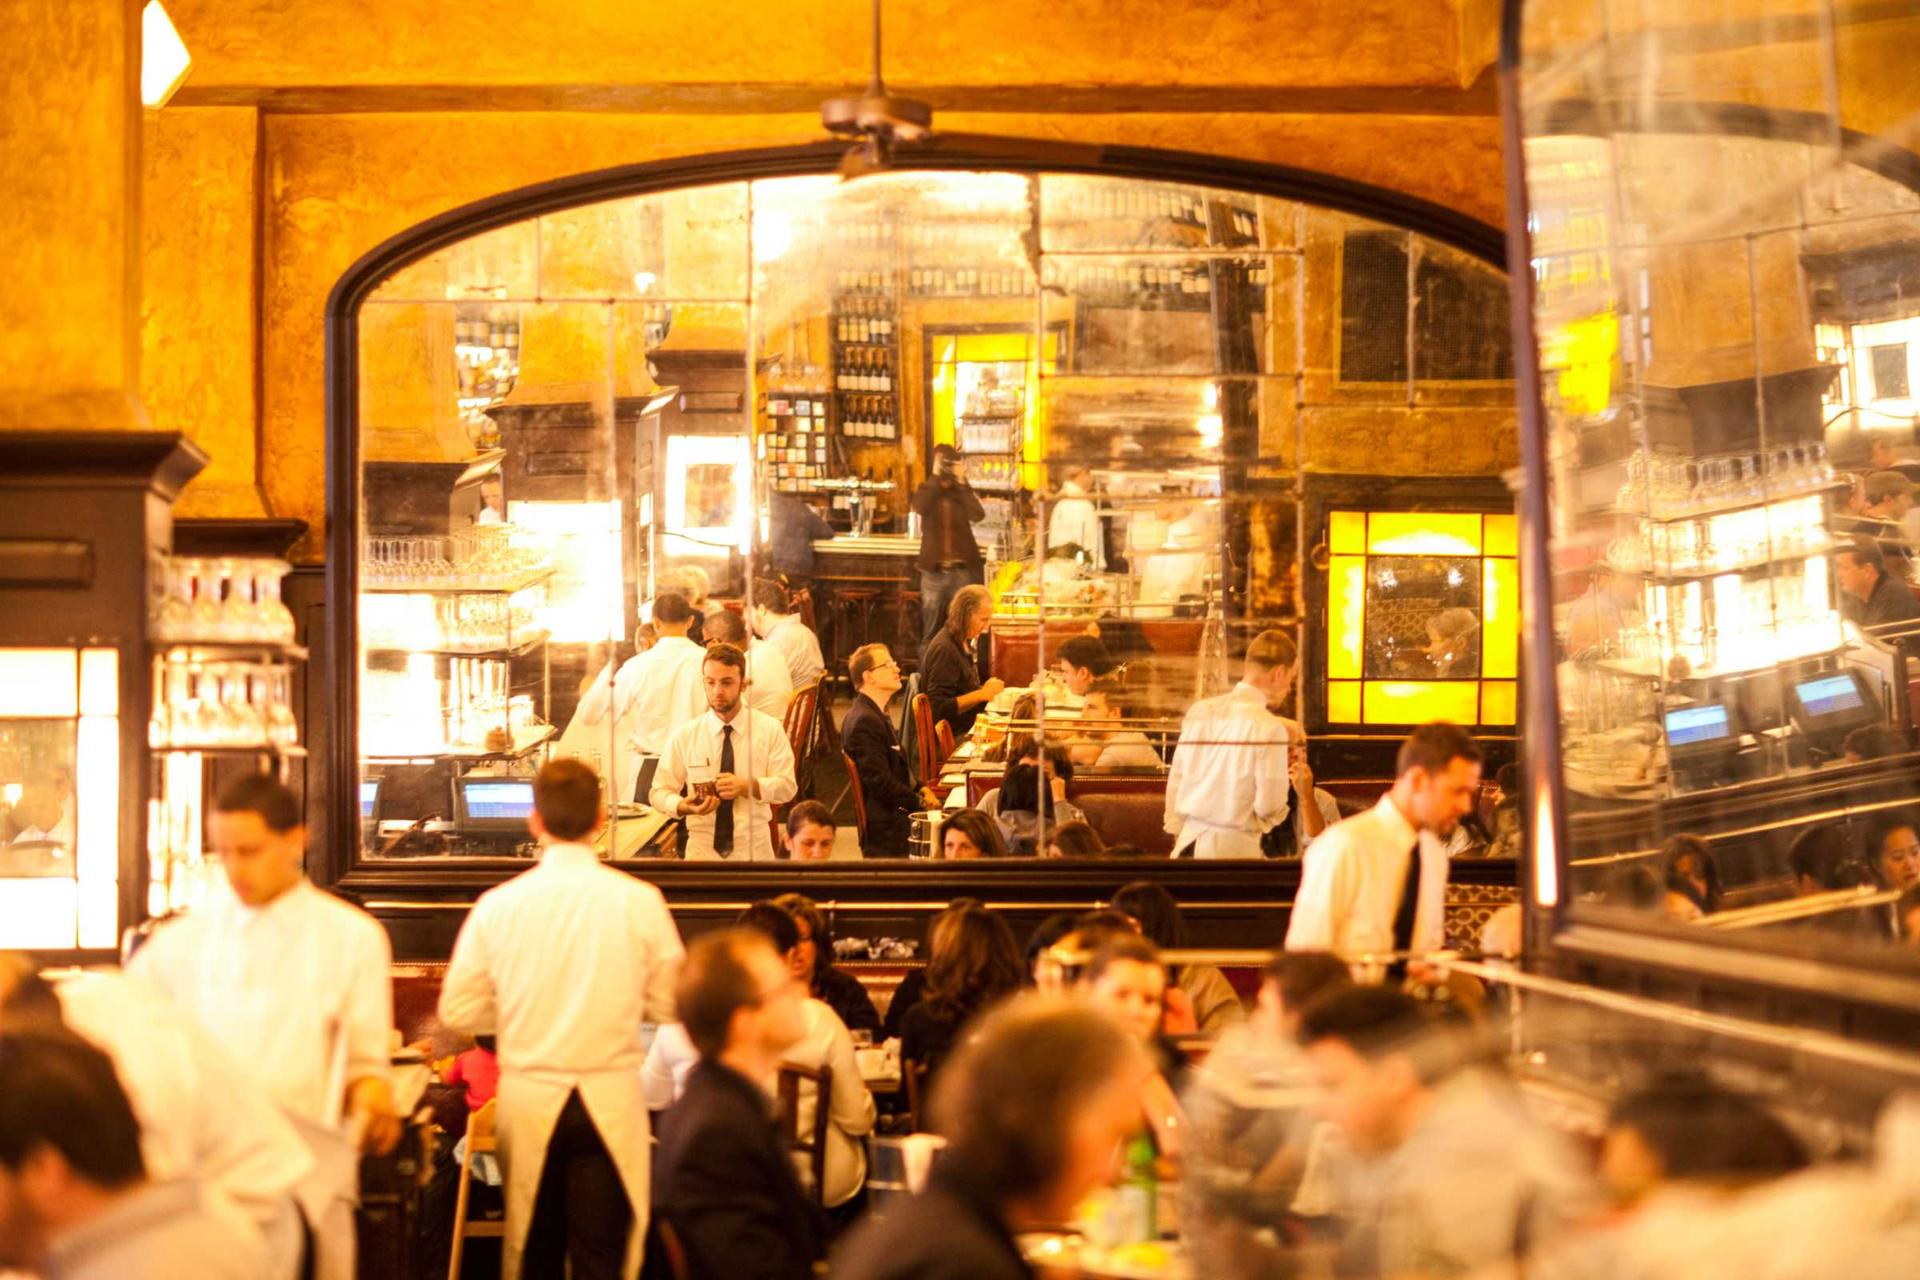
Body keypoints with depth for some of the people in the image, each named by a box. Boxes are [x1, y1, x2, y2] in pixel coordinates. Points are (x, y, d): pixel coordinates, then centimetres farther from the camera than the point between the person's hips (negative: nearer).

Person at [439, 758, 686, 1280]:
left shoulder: (497, 904, -4)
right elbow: (670, 1004, 0)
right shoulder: (639, 901, -7)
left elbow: (458, 1010, 1)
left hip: (528, 1099, 2)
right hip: (611, 1099, -1)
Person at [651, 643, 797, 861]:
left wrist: (747, 786, -19)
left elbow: (787, 787, -1)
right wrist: (683, 807, -18)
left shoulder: (770, 730, 4)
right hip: (701, 849, 0)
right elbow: (660, 792, 4)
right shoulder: (684, 736, 4)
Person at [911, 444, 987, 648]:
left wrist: (961, 481, -13)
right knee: (930, 631, 3)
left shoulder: (964, 492, 6)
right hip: (934, 569, 0)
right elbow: (920, 508, -16)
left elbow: (978, 515, -13)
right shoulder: (927, 489, 7)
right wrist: (936, 477, -14)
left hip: (963, 569, 0)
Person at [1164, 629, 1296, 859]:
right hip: (1234, 847, -6)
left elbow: (1175, 779, 11)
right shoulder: (1269, 728, -13)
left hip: (1189, 839, 6)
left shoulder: (1200, 710, 4)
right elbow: (1270, 806, -10)